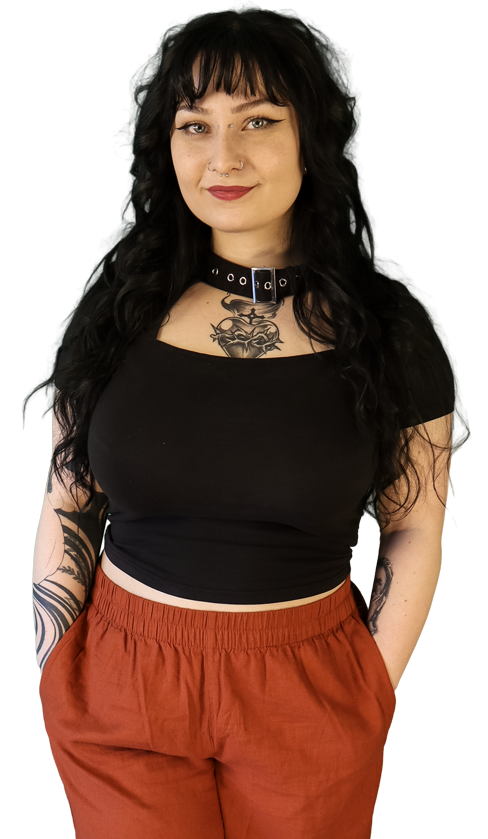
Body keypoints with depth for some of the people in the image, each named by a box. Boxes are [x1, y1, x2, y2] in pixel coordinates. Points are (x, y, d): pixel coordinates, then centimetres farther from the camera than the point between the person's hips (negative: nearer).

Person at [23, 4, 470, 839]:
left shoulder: (387, 327, -7)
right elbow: (66, 507, 1)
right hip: (119, 684, 1)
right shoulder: (116, 310, -4)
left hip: (306, 702, 0)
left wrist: (373, 696, 0)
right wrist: (55, 678, 1)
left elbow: (414, 531, 0)